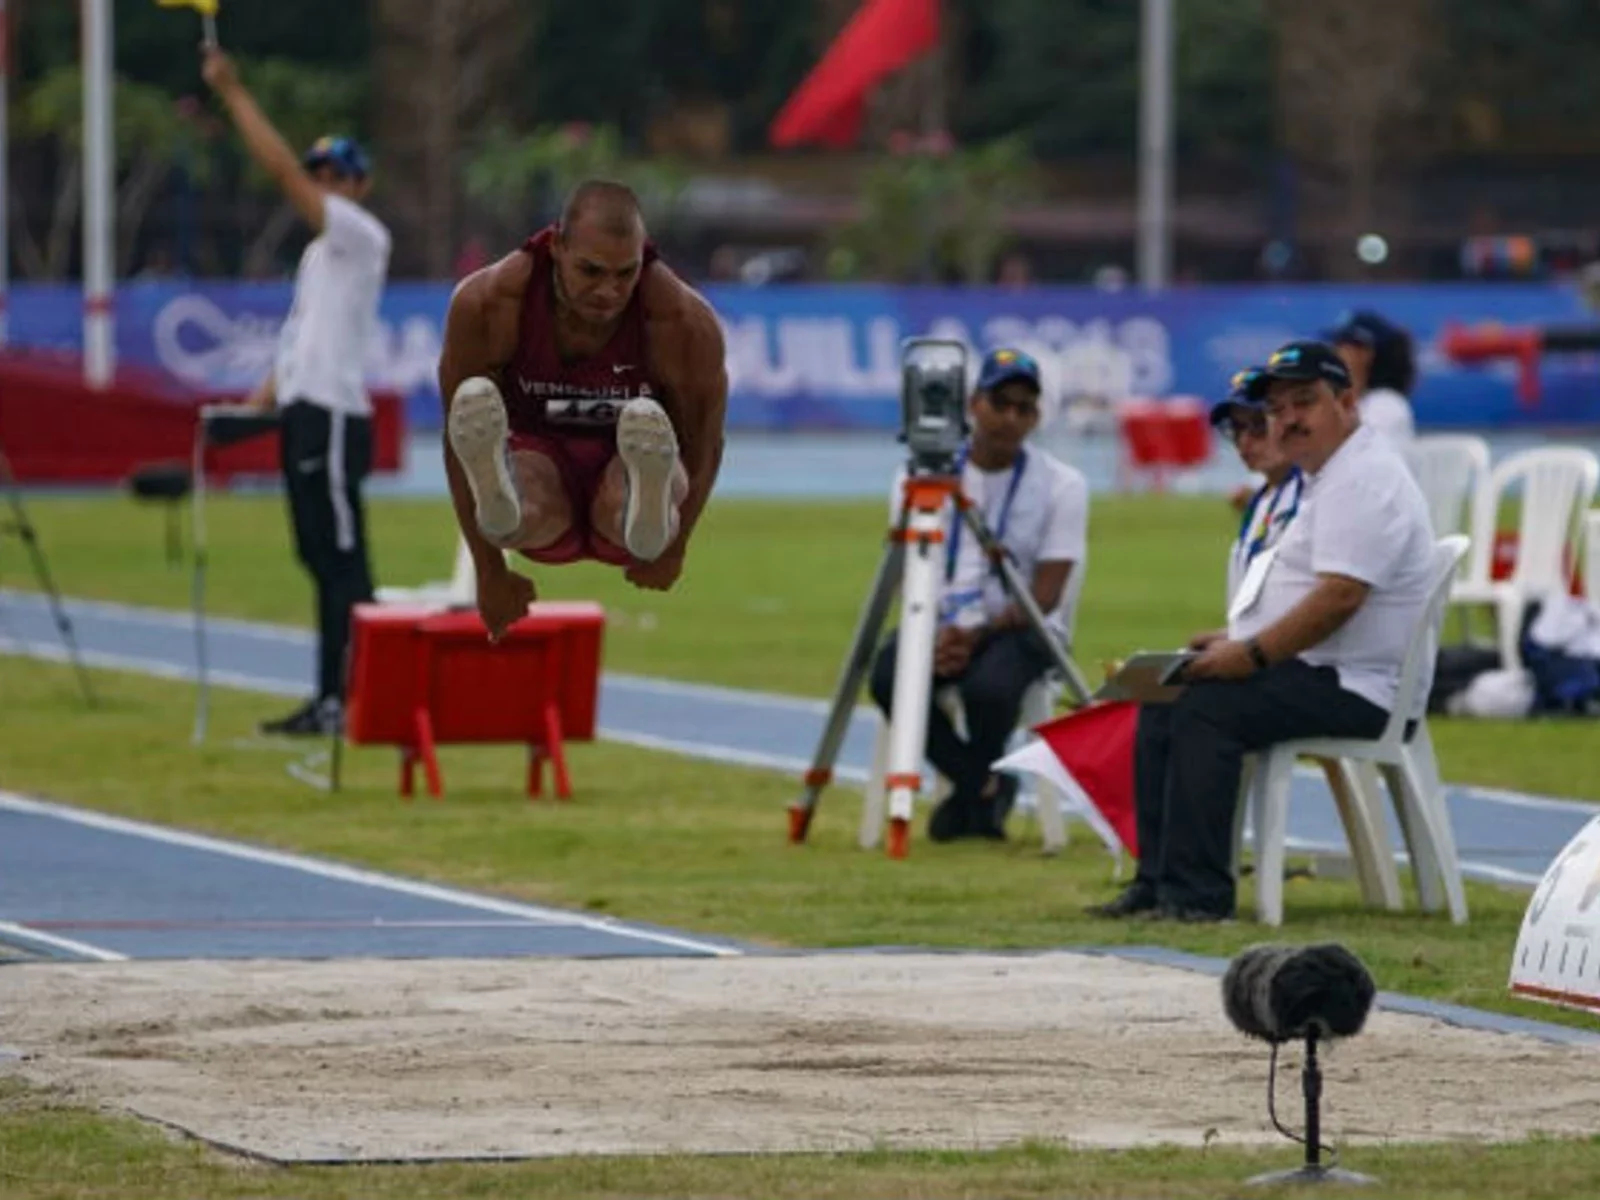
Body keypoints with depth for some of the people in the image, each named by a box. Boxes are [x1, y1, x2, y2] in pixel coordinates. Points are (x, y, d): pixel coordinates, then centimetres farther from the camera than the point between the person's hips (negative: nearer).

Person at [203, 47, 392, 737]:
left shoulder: (362, 236, -8)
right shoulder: (321, 248, 20)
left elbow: (281, 169, -15)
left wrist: (234, 94, -14)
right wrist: (266, 394, 13)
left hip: (334, 418, -10)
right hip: (303, 414, 10)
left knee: (342, 559, -9)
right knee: (322, 560, 10)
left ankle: (347, 699, -11)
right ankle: (330, 701, 12)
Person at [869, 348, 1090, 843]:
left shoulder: (1062, 485, -3)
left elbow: (1045, 597, -8)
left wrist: (977, 634, -22)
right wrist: (939, 636, -18)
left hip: (1022, 629, -3)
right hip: (942, 622, 3)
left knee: (989, 686, -36)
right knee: (888, 675, -29)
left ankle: (973, 789, -3)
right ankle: (982, 784, -6)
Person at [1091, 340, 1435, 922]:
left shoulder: (1363, 479, -15)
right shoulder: (1329, 477, 20)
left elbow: (1339, 597, -26)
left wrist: (1251, 655, -22)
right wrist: (1237, 640, 13)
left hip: (1352, 688, -11)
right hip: (1312, 674, 11)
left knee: (1205, 709, -25)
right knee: (1161, 705, 8)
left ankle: (1197, 892, -26)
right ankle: (1157, 881, 5)